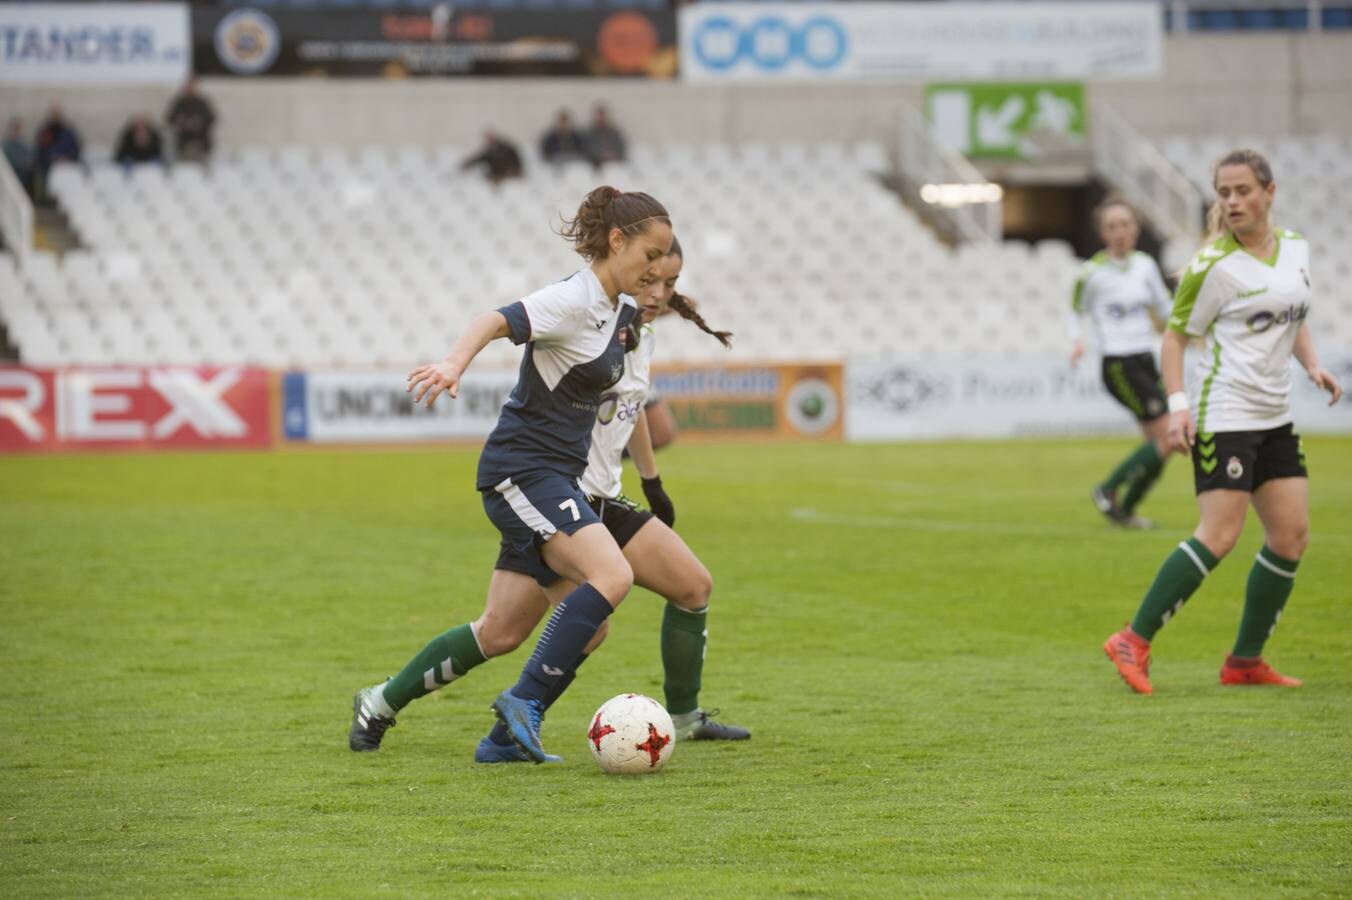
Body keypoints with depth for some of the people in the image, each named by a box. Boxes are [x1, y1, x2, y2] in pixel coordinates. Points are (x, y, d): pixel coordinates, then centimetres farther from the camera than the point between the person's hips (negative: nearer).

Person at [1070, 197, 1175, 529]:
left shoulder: (1145, 265, 7)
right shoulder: (1093, 272, -8)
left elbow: (1165, 308, 17)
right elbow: (1076, 311, 4)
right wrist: (1077, 340, -14)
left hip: (1145, 361, 7)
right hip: (1118, 365, -7)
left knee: (1158, 445, 4)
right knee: (1167, 437, -14)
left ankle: (1125, 511, 18)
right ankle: (1108, 489, -1)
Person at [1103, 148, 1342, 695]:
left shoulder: (1296, 249, 9)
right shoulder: (1214, 266, -11)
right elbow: (1175, 335, -7)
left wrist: (1313, 364, 6)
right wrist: (1178, 405, -18)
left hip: (1275, 418, 7)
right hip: (1224, 417, -7)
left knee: (1291, 536, 3)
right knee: (1219, 536, -16)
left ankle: (1246, 662, 11)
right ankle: (1133, 643, -10)